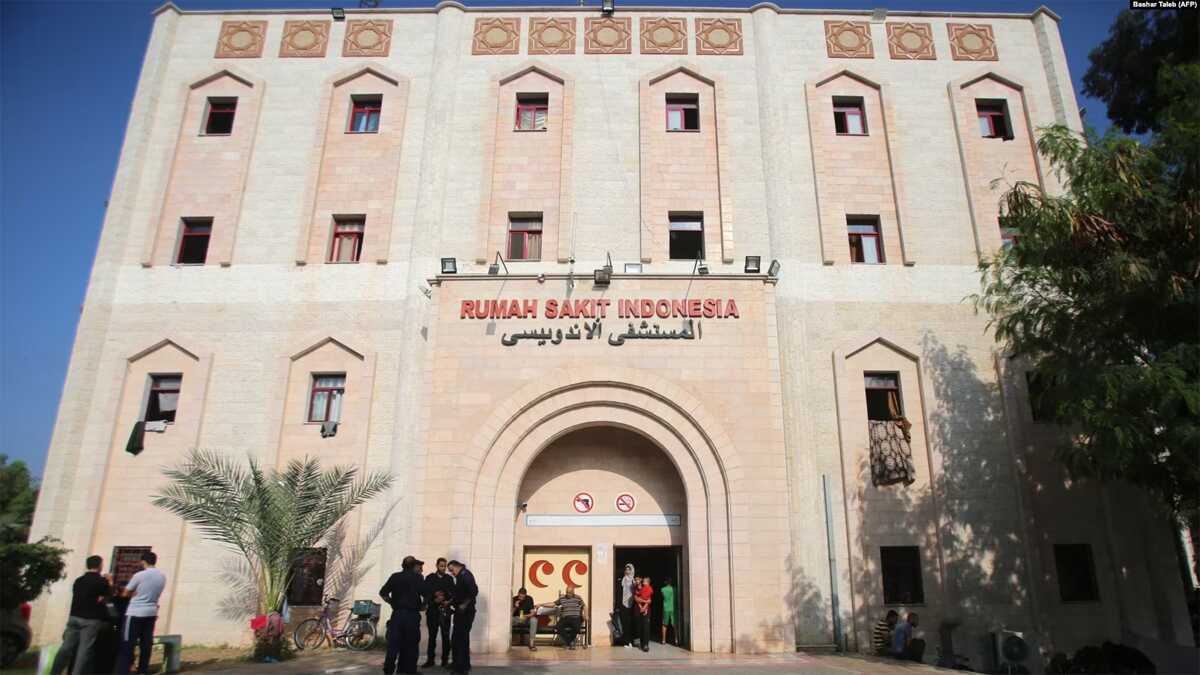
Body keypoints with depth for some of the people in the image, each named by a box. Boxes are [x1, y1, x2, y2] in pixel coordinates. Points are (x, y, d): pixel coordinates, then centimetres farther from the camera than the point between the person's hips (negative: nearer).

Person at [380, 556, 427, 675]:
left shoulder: (395, 577, 6)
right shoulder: (418, 578, -3)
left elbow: (382, 593, 2)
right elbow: (427, 596, -7)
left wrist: (392, 602, 12)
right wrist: (422, 606, 11)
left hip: (397, 614, 2)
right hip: (412, 615, -2)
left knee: (393, 644, 6)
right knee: (411, 645, 8)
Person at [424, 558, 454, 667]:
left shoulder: (449, 578, 9)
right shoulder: (430, 578, 6)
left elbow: (453, 593, 4)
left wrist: (447, 601, -14)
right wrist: (435, 599, -15)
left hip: (445, 610, 0)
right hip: (432, 610, 0)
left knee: (445, 636, -1)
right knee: (432, 636, 5)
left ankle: (445, 660, 7)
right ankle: (430, 660, 13)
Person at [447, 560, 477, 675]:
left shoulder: (465, 575, -15)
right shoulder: (461, 576, 16)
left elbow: (474, 591, -27)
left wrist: (464, 605, -21)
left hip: (465, 612, -10)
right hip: (461, 612, 10)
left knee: (462, 638, -5)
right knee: (456, 638, 15)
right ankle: (458, 664, 24)